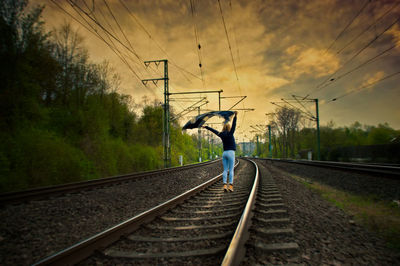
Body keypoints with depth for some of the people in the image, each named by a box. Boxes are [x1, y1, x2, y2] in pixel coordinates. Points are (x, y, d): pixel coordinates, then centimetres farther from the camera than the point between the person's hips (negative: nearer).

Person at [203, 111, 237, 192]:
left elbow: (213, 130, 16)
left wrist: (205, 127, 26)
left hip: (224, 153, 5)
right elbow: (234, 125, -16)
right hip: (231, 153, -5)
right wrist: (235, 116, -23)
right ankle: (231, 186, -11)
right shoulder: (230, 134, -6)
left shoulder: (221, 135, 7)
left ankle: (225, 185, -6)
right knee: (231, 170, -5)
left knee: (225, 170, 3)